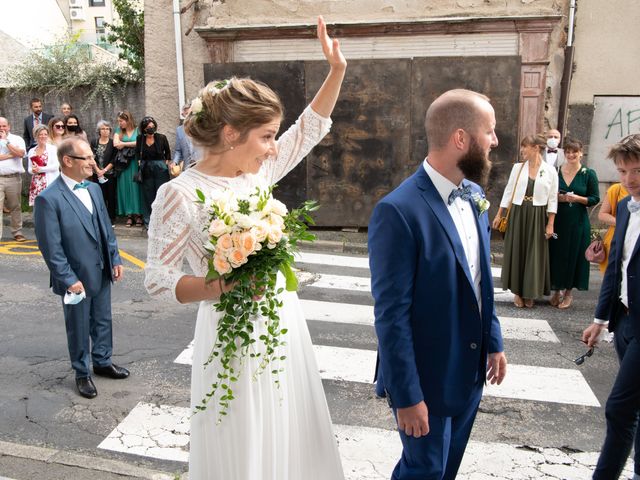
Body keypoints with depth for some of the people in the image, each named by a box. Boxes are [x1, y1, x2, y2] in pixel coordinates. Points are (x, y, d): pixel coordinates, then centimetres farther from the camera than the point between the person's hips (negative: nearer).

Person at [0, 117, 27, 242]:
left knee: (15, 207, 8)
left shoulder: (17, 139, 7)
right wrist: (11, 154, -7)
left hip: (14, 178, 0)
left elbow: (21, 153, -11)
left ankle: (17, 232, 18)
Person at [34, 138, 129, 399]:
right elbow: (51, 247, -17)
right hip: (76, 277, -6)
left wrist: (115, 259, 7)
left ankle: (102, 361, 40)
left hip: (101, 272, 6)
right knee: (79, 328, 12)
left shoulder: (93, 189, 4)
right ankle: (82, 373, 31)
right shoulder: (48, 199, -18)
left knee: (103, 321, 20)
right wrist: (69, 279, -17)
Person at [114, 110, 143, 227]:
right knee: (125, 188, 0)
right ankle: (129, 215, 3)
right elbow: (116, 144, -3)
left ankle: (138, 214, 2)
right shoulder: (119, 131, 10)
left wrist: (124, 144, -4)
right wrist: (132, 144, -3)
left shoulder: (138, 130, 3)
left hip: (135, 162, -2)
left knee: (136, 187, -2)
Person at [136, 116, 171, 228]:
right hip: (146, 168, 2)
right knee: (148, 195, 8)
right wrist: (140, 162, 7)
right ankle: (148, 221, 16)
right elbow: (137, 152, 16)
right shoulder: (140, 139, 1)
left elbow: (167, 151, 9)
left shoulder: (161, 138, -6)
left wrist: (167, 161, 3)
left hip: (160, 168, -2)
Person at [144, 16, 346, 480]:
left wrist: (337, 71, 7)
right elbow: (158, 277, -16)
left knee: (290, 435, 21)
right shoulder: (181, 194, -17)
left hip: (284, 324, 7)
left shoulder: (258, 171, 2)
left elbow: (309, 129, 13)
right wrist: (217, 289, -32)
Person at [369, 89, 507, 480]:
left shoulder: (474, 195, 2)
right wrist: (407, 396, -18)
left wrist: (494, 341, 12)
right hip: (428, 377, -7)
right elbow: (391, 315, -22)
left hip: (470, 371, 7)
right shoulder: (399, 211, -24)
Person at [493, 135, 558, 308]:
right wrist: (499, 214, 3)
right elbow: (508, 191, 7)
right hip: (517, 214, 2)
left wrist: (550, 224, -6)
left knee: (534, 253, 4)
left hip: (538, 217, -2)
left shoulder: (550, 170, -1)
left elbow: (552, 199, -1)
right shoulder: (517, 167, 4)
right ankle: (518, 292, 16)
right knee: (516, 251, 4)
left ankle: (530, 293, 16)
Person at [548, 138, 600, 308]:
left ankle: (568, 292, 18)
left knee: (574, 255, 3)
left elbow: (595, 198, 0)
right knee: (556, 254, 3)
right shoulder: (555, 172, 5)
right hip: (558, 220, 2)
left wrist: (578, 198, -16)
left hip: (578, 222, -1)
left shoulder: (589, 174, 0)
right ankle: (557, 290, 19)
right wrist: (559, 198, -9)